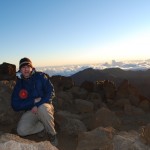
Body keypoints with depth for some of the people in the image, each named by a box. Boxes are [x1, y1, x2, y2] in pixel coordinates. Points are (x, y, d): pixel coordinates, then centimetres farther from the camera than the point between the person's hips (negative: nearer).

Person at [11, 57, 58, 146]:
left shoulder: (40, 76, -5)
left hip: (45, 106, -2)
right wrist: (33, 101, -16)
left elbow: (51, 93, -12)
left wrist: (38, 105, -24)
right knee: (21, 131, -23)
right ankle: (45, 125, 1)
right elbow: (15, 106, -5)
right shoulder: (19, 84, 1)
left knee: (42, 109, -38)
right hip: (31, 111, 3)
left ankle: (52, 134, -13)